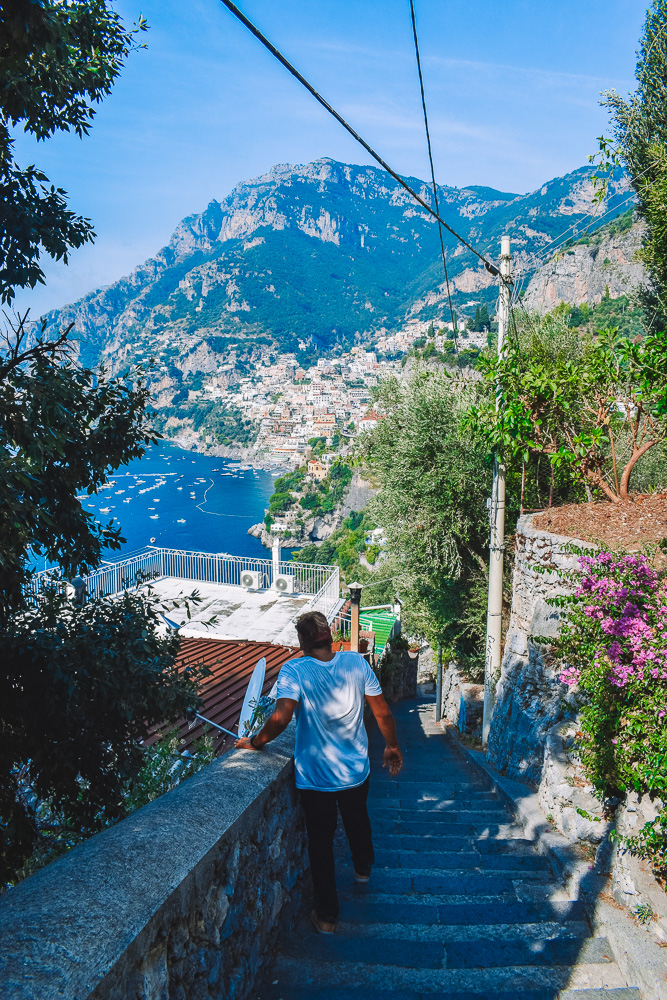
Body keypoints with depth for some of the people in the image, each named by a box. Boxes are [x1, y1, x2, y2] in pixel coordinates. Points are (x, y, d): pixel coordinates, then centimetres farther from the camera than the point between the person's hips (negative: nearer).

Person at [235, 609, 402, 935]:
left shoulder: (294, 670, -20)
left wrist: (254, 742, -14)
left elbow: (281, 718, -31)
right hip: (355, 770, 4)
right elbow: (382, 713, -4)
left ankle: (327, 915, 25)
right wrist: (392, 746, 11)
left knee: (320, 841, 14)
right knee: (358, 820, 30)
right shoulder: (356, 663, -10)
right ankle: (363, 869, 57)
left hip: (315, 776, -4)